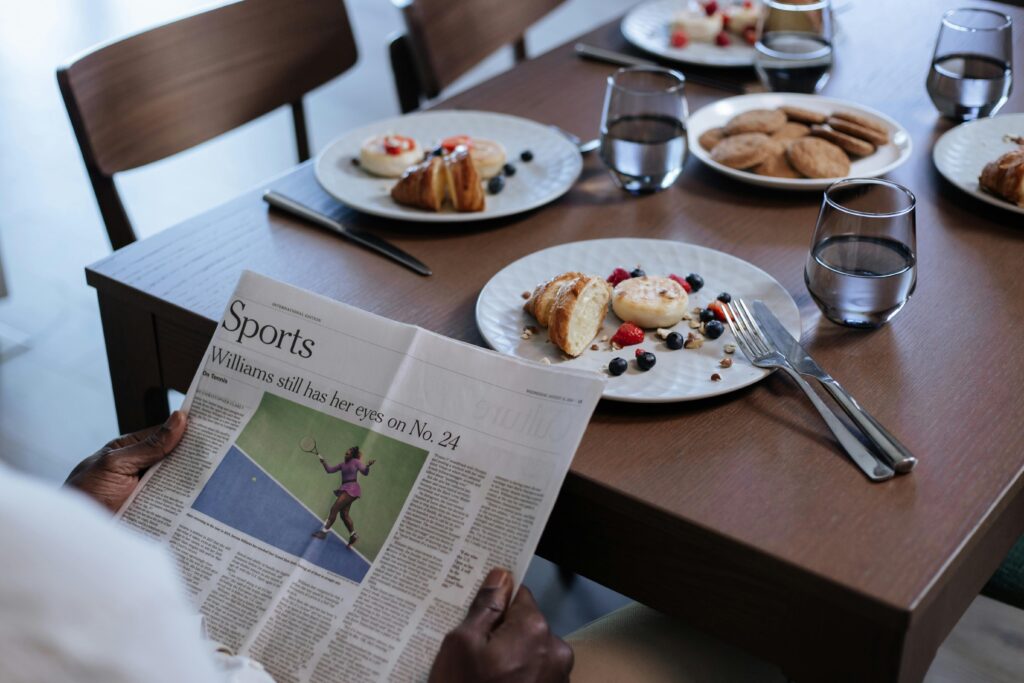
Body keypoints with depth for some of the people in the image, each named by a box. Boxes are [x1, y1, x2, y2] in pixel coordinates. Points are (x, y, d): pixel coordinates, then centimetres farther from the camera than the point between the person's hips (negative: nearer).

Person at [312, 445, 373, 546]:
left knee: (334, 508, -13)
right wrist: (323, 462, 1)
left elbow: (365, 472, -11)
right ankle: (353, 535, 14)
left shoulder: (356, 462, -2)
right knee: (344, 514, 5)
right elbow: (330, 470, 17)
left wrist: (368, 466, -31)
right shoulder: (343, 464, 15)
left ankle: (324, 531, -10)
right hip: (345, 489, 8)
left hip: (351, 488, -8)